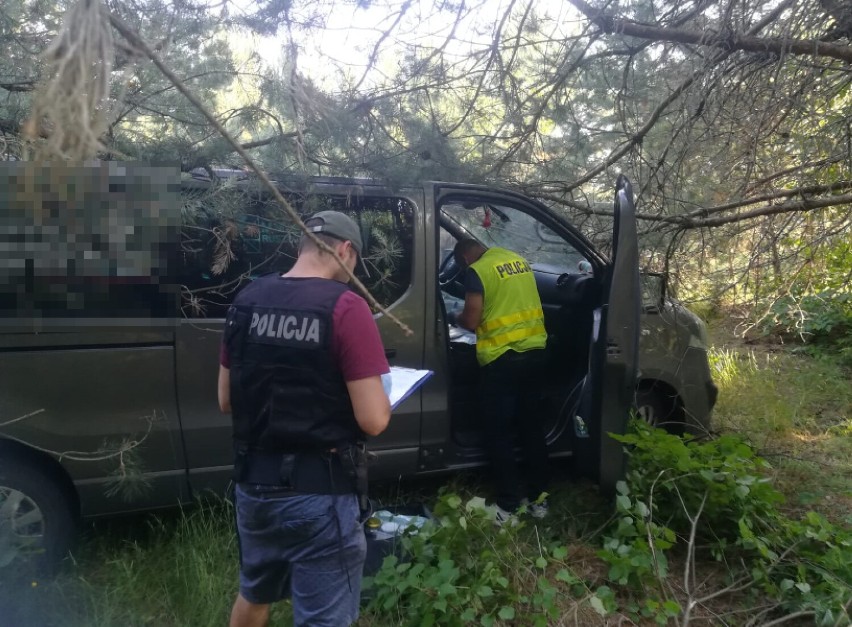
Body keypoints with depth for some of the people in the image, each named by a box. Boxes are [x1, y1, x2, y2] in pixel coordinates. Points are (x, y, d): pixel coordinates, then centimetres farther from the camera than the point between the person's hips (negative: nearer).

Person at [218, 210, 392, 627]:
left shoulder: (247, 300, 1)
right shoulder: (345, 307, -17)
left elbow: (226, 401, 9)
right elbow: (373, 420, -18)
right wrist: (381, 396, 2)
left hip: (253, 484, 6)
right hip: (319, 495, -6)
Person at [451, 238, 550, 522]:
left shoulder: (478, 271, -12)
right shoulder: (518, 260, 11)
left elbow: (471, 321, -12)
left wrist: (457, 317, 8)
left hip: (502, 358, -7)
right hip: (534, 350, 7)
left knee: (500, 432, 5)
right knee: (532, 424, 16)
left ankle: (509, 505, 12)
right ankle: (539, 498, 26)